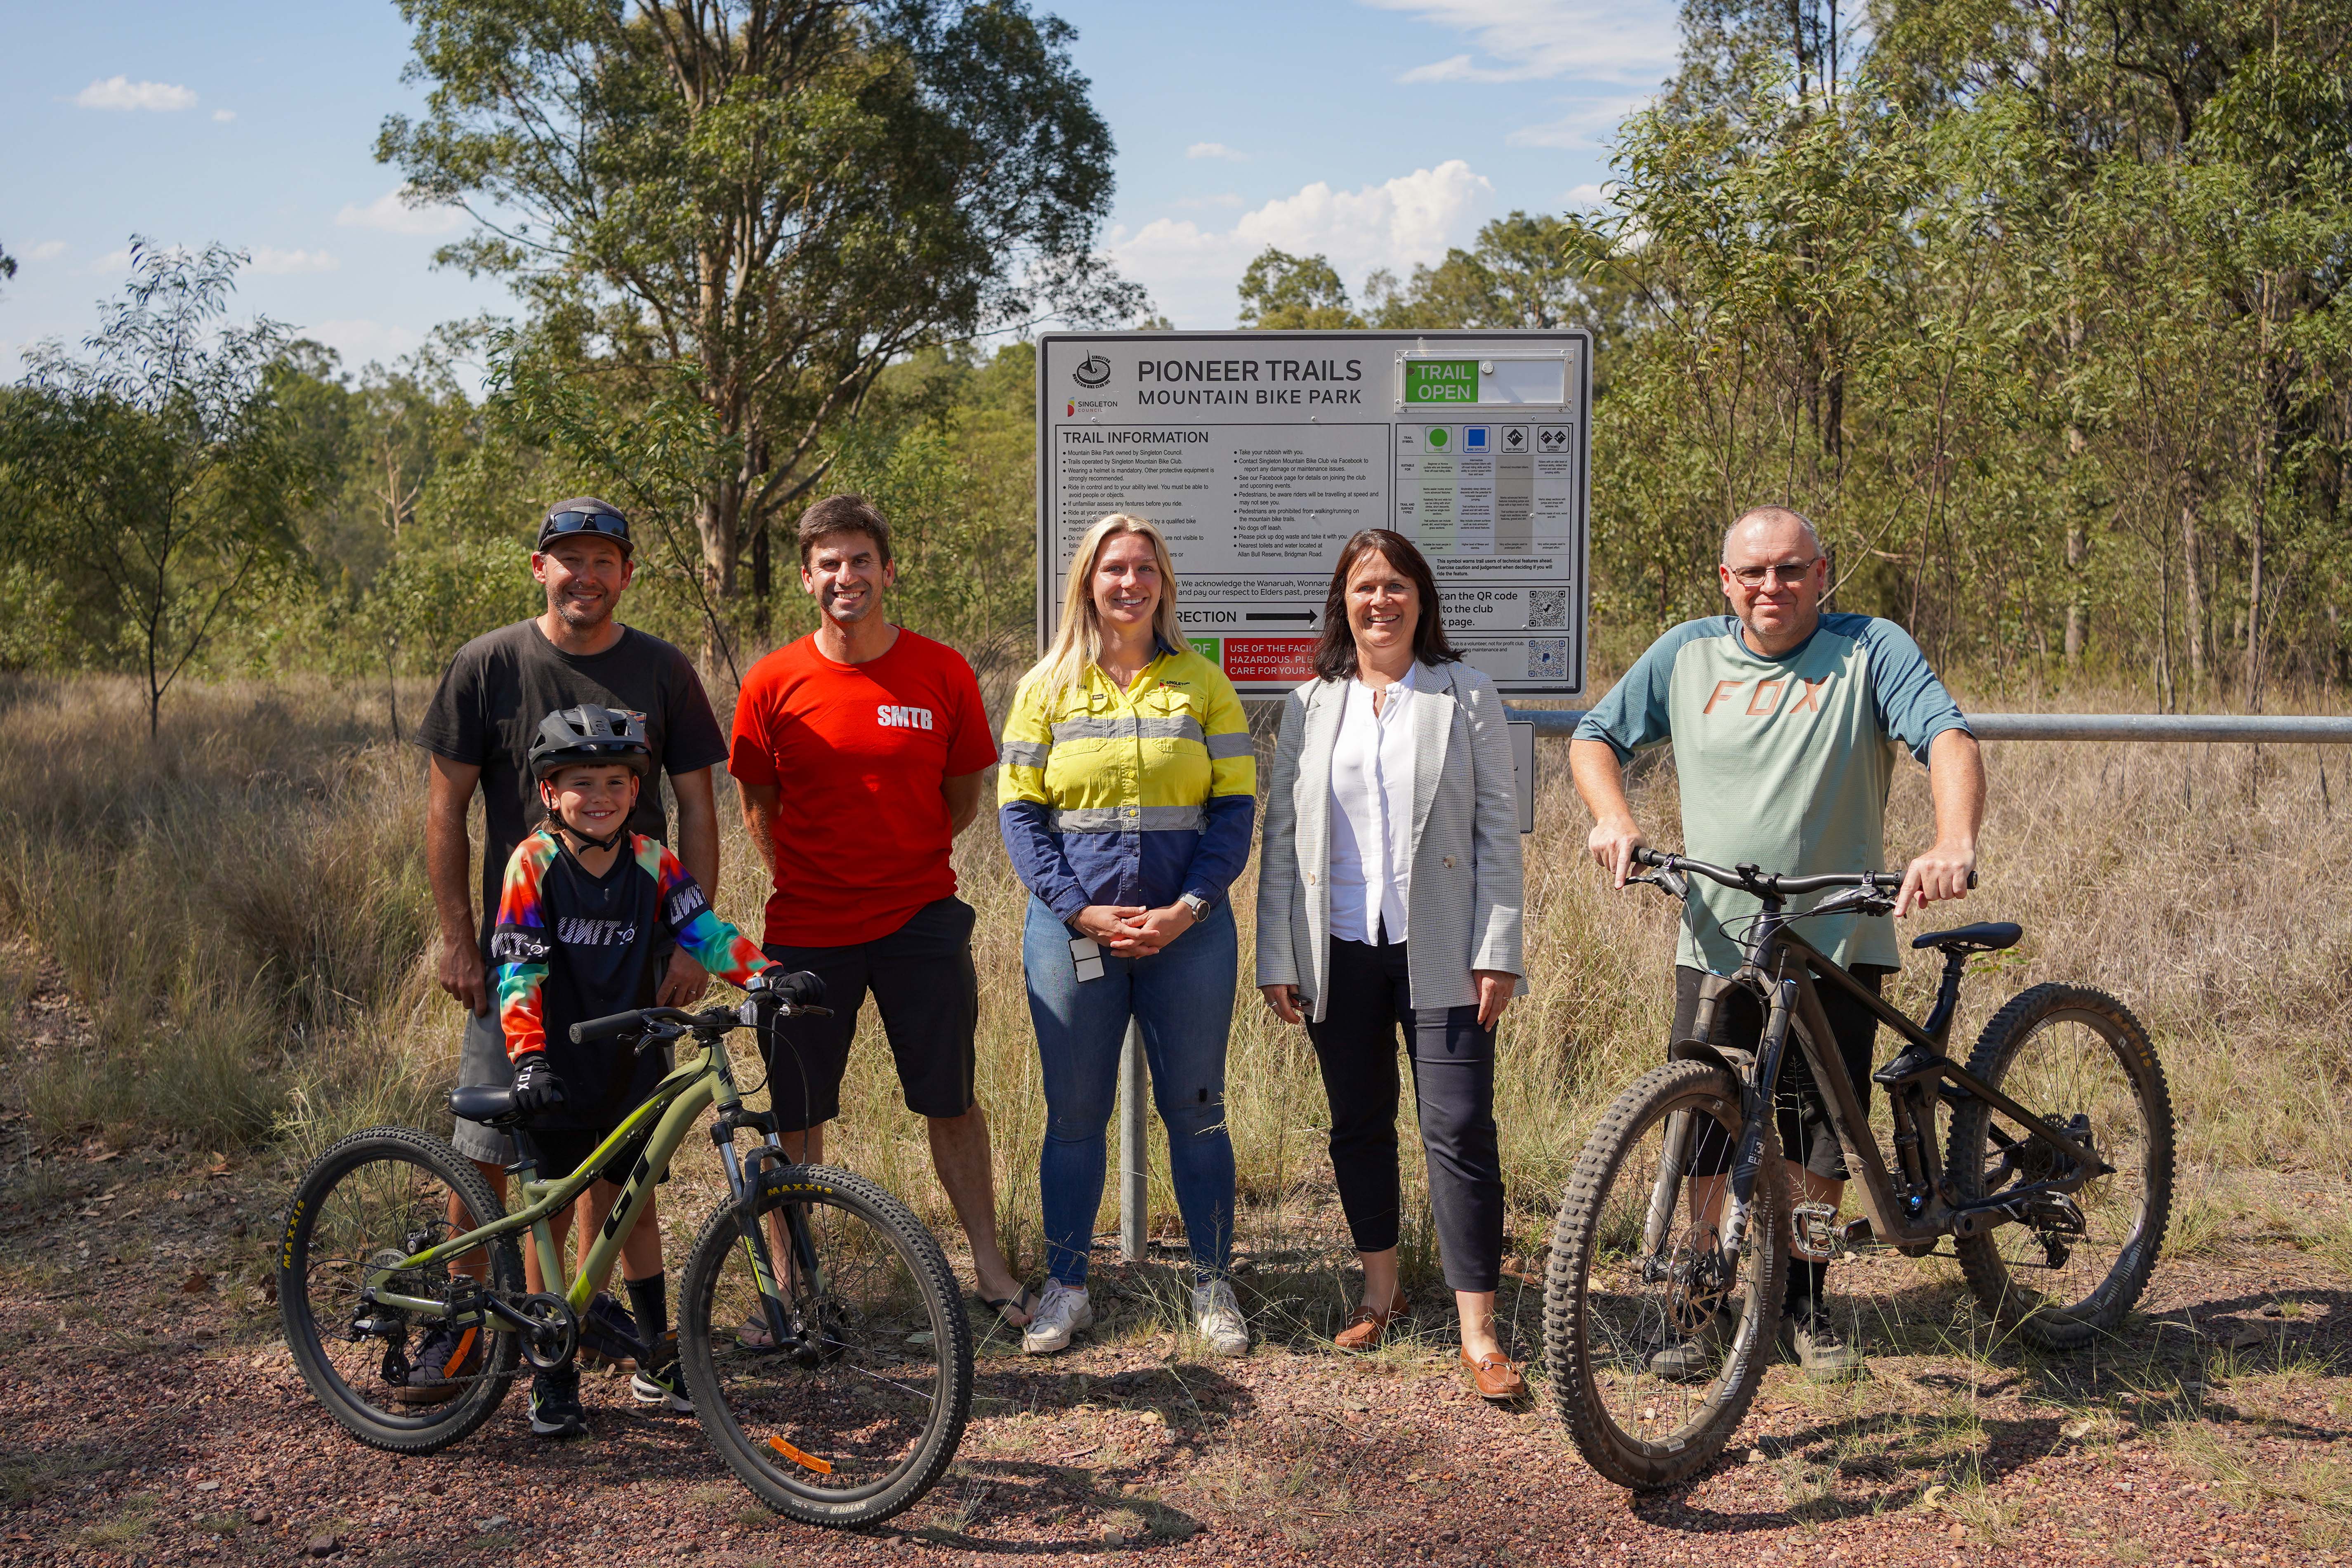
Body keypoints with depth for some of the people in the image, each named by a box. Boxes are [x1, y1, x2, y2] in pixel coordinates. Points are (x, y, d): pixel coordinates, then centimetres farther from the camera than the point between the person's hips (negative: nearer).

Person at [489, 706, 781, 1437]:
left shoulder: (652, 865, -2)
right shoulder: (534, 864, -10)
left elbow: (705, 932, -8)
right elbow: (519, 970, -13)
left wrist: (769, 973, -24)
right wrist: (529, 1058, -24)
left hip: (632, 1067, 3)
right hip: (560, 1074, -3)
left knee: (635, 1206, 12)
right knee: (554, 1213, 5)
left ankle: (659, 1362, 23)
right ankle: (551, 1371, 18)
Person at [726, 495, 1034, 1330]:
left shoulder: (943, 674, -3)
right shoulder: (773, 683, -4)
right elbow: (758, 807, 8)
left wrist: (904, 861, 5)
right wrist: (805, 880, 3)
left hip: (919, 917, 0)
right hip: (807, 927, 0)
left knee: (952, 1101, 9)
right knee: (795, 1114, 8)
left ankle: (991, 1267, 23)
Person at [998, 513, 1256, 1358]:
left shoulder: (1203, 684, 5)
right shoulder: (1047, 686, 5)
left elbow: (1235, 807, 2)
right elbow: (1019, 811, 2)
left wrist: (1189, 908, -11)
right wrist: (1081, 910, -10)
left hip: (1187, 930, 0)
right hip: (1073, 929, 0)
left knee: (1195, 1110, 6)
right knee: (1074, 1113, 7)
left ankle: (1214, 1287, 20)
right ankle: (1065, 1288, 21)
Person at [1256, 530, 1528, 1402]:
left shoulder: (1465, 696, 4)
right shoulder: (1309, 706, 10)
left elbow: (1499, 829, 1)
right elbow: (1281, 832, 9)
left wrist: (1498, 949, -6)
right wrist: (1275, 955, 3)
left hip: (1440, 950, -2)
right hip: (1339, 951, 3)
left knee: (1460, 1130, -7)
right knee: (1358, 1126, 12)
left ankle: (1479, 1335, -2)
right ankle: (1380, 1290, 29)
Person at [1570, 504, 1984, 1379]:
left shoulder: (1872, 651, -2)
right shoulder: (1686, 655, 6)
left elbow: (1947, 738, -16)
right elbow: (1595, 736, 13)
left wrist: (1955, 844, -34)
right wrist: (1614, 818, -6)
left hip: (1838, 945, -1)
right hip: (1715, 944, 2)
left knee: (1820, 1144, 5)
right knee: (1705, 1137, 3)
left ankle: (1804, 1302, 26)